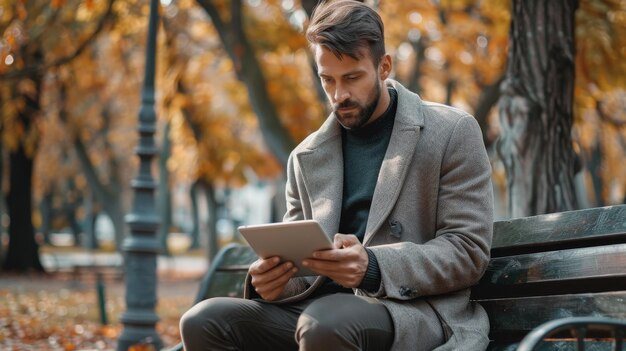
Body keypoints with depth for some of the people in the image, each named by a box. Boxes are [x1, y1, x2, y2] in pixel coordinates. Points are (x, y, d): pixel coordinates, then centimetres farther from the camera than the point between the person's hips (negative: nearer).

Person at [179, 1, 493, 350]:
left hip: (414, 308, -5)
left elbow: (469, 251, -4)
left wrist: (373, 267, -20)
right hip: (321, 308, 5)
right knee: (203, 322, -20)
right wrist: (271, 279, -9)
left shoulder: (453, 133, 3)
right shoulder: (307, 157, 17)